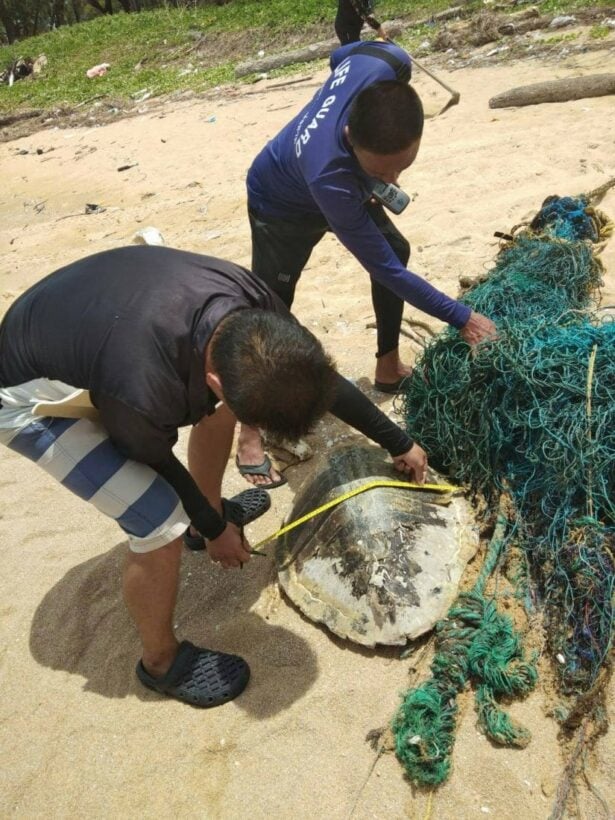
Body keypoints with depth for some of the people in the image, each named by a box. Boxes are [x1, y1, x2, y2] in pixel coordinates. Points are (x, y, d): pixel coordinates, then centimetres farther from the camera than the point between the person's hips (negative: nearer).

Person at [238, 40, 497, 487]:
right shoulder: (331, 179, -48)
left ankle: (388, 367, 25)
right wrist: (462, 317, -33)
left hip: (347, 180, 7)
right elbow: (384, 270, -38)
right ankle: (250, 431, 7)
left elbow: (342, 54, -6)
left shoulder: (385, 66, -34)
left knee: (397, 249, 11)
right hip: (282, 206, -7)